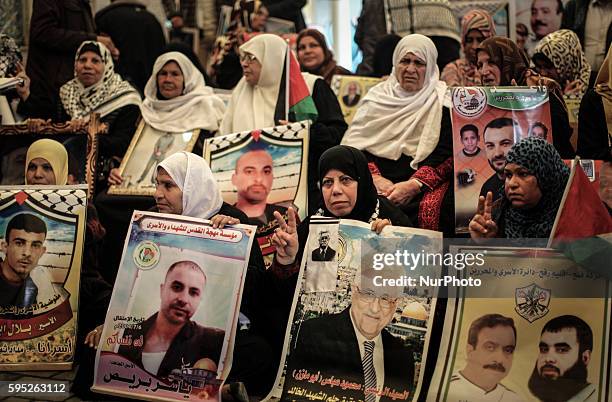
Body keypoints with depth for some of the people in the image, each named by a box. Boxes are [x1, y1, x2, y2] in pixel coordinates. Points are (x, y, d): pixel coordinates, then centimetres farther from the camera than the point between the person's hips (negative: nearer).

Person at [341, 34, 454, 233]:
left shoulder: (443, 102, 6)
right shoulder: (378, 96, 15)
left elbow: (446, 153, -4)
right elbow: (356, 143, 7)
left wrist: (413, 185, -18)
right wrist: (375, 178, -11)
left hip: (426, 183, -2)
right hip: (380, 179, 2)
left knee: (429, 209, -33)